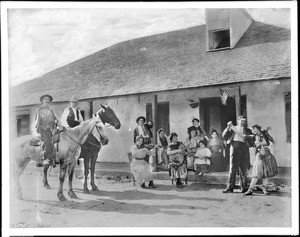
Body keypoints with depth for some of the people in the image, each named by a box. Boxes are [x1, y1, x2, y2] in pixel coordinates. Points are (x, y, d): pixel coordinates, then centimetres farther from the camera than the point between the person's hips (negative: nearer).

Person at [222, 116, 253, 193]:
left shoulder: (247, 130, 15)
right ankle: (230, 187, 2)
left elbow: (251, 139, 6)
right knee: (232, 168, -1)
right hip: (234, 148, -1)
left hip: (243, 149, 1)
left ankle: (244, 187, 12)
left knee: (243, 169, 4)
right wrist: (228, 127, -7)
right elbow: (224, 136, 5)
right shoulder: (233, 128, 13)